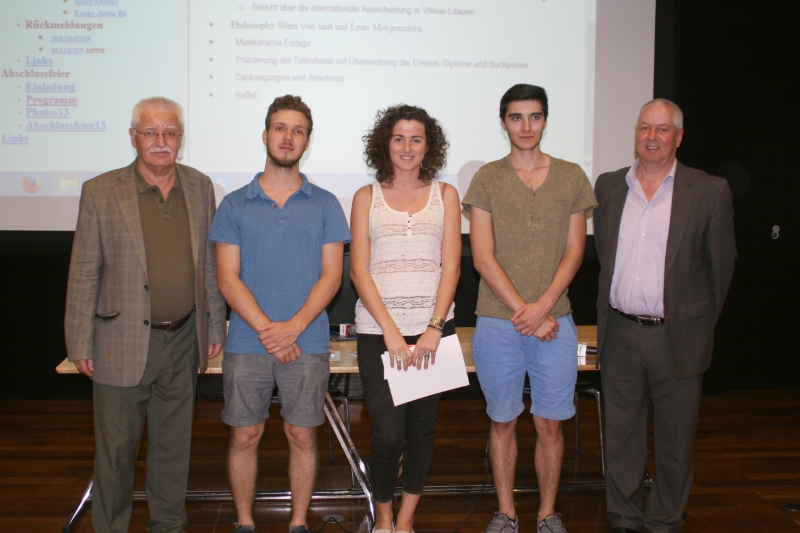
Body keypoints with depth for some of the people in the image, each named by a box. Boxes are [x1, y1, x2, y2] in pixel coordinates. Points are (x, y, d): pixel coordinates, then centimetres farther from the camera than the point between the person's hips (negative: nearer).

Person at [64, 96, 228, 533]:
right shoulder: (100, 192, -4)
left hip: (183, 340, 3)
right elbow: (83, 273, -3)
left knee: (174, 443, 15)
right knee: (116, 447, 8)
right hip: (122, 344, -3)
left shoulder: (200, 187, 5)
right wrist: (81, 344, -5)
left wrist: (214, 326, 9)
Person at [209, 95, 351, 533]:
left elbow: (331, 275, -2)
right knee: (244, 436, 9)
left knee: (302, 436, 8)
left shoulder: (324, 204, 4)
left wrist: (293, 327, -14)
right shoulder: (234, 205, 4)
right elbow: (227, 278, -2)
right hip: (246, 344, 0)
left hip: (307, 344, 0)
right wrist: (266, 329, -13)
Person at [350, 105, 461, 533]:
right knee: (387, 433, -6)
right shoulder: (367, 197, 7)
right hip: (378, 331, -1)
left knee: (422, 427, 7)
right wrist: (391, 332, -10)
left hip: (432, 328, 2)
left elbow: (451, 266, 2)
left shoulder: (445, 195, 9)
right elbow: (359, 270, 0)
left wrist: (433, 329, -10)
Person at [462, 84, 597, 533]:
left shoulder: (571, 177, 7)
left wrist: (542, 307, -10)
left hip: (555, 321, 1)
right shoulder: (487, 180, 3)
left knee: (550, 424, 7)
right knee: (503, 421, 9)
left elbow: (574, 251, 3)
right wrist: (523, 313, -10)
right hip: (497, 322, -1)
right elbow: (483, 258, -3)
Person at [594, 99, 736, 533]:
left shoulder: (710, 191, -3)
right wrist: (615, 304, 12)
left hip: (677, 336, -2)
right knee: (621, 436, 12)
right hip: (619, 335, 3)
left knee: (675, 439, 9)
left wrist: (700, 320, 7)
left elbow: (721, 264, 3)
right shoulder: (608, 186, 6)